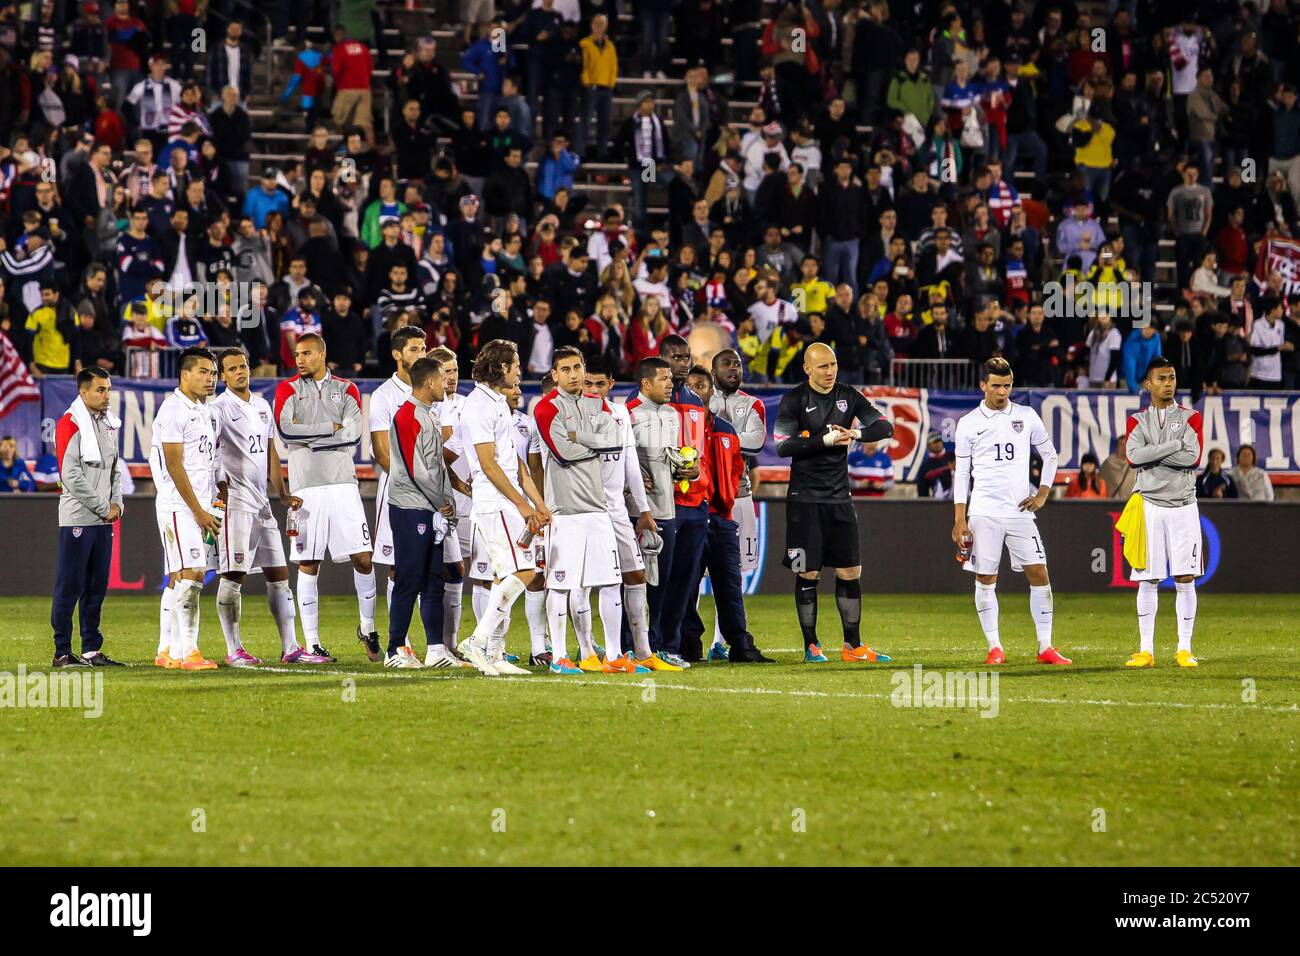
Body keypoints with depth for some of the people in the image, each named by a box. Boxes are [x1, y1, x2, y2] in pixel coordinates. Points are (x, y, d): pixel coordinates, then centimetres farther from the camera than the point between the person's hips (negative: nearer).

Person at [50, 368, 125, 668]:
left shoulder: (109, 424, 15)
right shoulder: (70, 424, -10)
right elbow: (71, 475, -16)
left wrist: (116, 503, 6)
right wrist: (103, 508, -12)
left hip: (104, 519, 8)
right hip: (77, 517, -8)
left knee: (97, 587, 10)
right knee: (70, 586, -4)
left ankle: (92, 650, 15)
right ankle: (62, 652, -2)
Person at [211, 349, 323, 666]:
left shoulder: (263, 406, 17)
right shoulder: (218, 408, -7)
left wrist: (283, 494, 17)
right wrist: (219, 489, -23)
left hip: (261, 502, 8)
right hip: (234, 501, -8)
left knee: (279, 575, 7)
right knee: (233, 577, -7)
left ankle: (290, 648, 10)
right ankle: (234, 650, -2)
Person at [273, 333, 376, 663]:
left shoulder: (346, 390, 9)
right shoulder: (288, 390, 6)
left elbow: (353, 435, -5)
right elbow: (286, 429, -11)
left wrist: (308, 437, -8)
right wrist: (331, 428, -7)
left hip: (342, 483, 1)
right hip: (306, 486, -1)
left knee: (363, 557, -3)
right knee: (308, 564, -1)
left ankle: (367, 626, 16)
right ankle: (311, 643, 4)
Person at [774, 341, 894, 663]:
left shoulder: (848, 396, 7)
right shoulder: (795, 400, -5)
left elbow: (886, 426, 3)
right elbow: (782, 445, -15)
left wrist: (856, 434, -15)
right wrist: (825, 440, -19)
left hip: (839, 498, 4)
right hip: (805, 500, -4)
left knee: (851, 571, 3)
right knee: (808, 574, -1)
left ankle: (853, 646, 11)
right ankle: (811, 645, 9)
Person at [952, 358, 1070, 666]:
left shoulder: (1027, 417, 6)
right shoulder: (969, 424, 3)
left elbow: (1050, 455, 17)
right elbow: (962, 473, 5)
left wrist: (1042, 494, 6)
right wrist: (959, 520, 0)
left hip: (1020, 511, 1)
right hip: (983, 513, -1)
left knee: (1039, 574, -5)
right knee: (985, 580, -1)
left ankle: (1045, 647, 1)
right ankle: (995, 648, 6)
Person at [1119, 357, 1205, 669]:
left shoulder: (1190, 417, 5)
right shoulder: (1138, 420, 8)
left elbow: (1192, 458, -10)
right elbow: (1134, 456, -11)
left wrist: (1152, 454, -11)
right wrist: (1175, 445, -12)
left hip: (1183, 506, 0)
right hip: (1149, 505, 0)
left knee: (1185, 579, -2)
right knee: (1148, 581, 0)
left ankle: (1184, 649, 4)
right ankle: (1146, 650, 4)